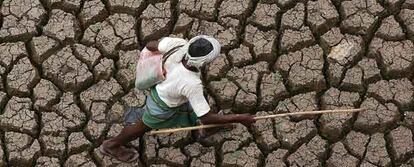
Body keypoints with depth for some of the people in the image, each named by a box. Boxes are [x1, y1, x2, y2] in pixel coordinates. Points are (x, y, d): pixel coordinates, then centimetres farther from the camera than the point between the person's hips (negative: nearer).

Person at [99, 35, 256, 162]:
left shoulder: (179, 44, -34)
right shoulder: (192, 85, -45)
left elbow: (150, 45, -16)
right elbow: (207, 118, -35)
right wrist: (239, 118, -27)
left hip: (161, 86, 6)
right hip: (163, 105, -5)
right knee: (144, 126, 23)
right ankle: (112, 145, 49)